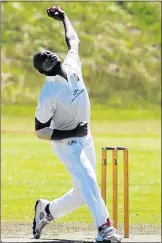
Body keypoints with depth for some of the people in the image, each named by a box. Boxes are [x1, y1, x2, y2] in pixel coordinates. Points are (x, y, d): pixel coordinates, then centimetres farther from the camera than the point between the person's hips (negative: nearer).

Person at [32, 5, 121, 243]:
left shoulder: (72, 66, -7)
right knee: (87, 178, -27)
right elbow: (40, 131, -17)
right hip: (65, 143, -7)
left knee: (82, 193, 9)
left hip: (84, 139, 7)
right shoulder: (49, 94, -24)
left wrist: (64, 18, 22)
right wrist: (69, 133, -26)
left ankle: (46, 210, 31)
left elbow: (74, 41, 16)